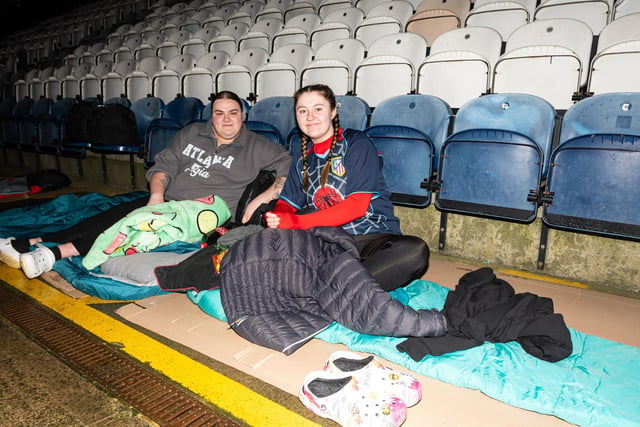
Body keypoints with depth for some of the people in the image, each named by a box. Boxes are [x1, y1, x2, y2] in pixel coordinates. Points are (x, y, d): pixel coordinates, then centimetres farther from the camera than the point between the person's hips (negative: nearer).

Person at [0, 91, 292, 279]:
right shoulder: (192, 134, 13)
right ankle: (31, 244, -16)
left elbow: (290, 166, -6)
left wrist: (262, 199, -19)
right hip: (167, 203, 6)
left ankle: (59, 252, -34)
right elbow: (163, 165, 10)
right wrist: (156, 195, -10)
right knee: (114, 215, -13)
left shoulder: (256, 147, 1)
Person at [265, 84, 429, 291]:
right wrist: (277, 218, -14)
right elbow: (286, 204, 13)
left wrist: (297, 222, -18)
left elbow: (357, 205, -12)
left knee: (414, 251, -35)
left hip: (372, 237, -4)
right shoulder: (303, 159, 17)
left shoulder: (357, 143, -2)